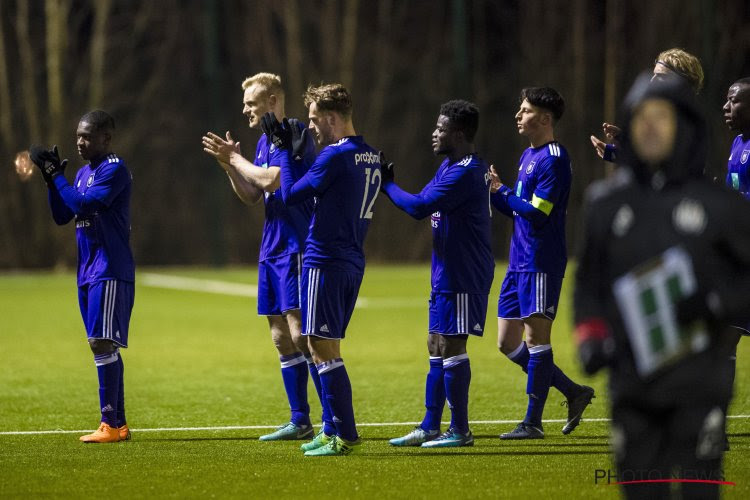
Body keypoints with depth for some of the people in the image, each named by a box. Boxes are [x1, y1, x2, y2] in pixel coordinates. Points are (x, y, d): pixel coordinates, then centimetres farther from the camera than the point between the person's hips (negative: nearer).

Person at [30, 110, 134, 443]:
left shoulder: (114, 170, -11)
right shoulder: (83, 173, 17)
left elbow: (84, 205, -21)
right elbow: (62, 216, 14)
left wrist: (56, 175, -14)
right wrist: (52, 178, 3)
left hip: (110, 271, -9)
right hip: (88, 271, 9)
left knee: (102, 342, -13)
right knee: (104, 346, 9)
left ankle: (110, 424, -13)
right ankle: (119, 424, 12)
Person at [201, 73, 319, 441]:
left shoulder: (294, 135, -12)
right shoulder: (263, 143, 16)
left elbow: (271, 179, -22)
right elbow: (251, 196, 19)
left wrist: (235, 158, -8)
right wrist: (229, 165, 4)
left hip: (296, 248, -9)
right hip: (272, 251, 9)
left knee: (301, 333, -13)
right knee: (282, 338, 9)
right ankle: (300, 422, 13)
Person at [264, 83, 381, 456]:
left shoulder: (336, 156, -15)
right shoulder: (370, 157, 13)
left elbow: (290, 195, -10)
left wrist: (285, 150, 0)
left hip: (325, 263, -9)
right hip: (352, 263, 9)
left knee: (322, 348, -7)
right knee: (327, 349, 17)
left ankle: (346, 437, -10)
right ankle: (334, 430, 20)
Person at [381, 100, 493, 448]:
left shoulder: (466, 172, -19)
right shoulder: (449, 167, 15)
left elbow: (419, 207, -22)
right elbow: (424, 204, 17)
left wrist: (387, 184, -8)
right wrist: (389, 185, 5)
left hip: (461, 277, -10)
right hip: (445, 274, 10)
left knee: (451, 347, -6)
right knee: (437, 347, 12)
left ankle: (460, 430, -1)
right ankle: (430, 428, 18)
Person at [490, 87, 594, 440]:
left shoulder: (554, 159, -13)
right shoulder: (528, 156, 17)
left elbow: (537, 213, -19)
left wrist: (501, 191, -9)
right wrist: (494, 190, 5)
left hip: (541, 262, -10)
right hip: (519, 262, 10)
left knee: (536, 336, -6)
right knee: (508, 342, 9)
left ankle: (533, 422, -2)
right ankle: (574, 393, 18)